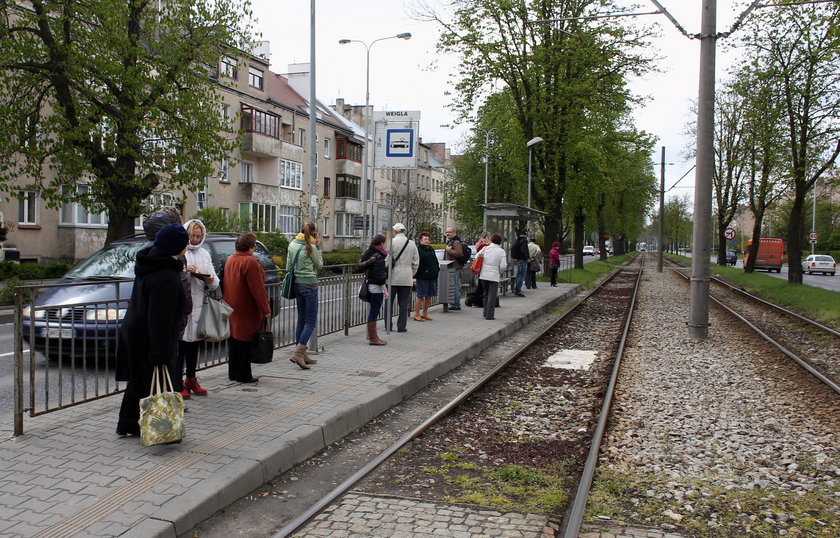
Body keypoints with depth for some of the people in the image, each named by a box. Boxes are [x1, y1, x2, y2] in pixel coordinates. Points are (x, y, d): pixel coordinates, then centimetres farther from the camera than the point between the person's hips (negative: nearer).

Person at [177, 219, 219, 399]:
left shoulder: (204, 254, 16)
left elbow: (215, 283, 12)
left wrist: (211, 280, -9)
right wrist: (184, 269, -23)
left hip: (198, 305, 6)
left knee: (194, 344, 13)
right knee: (180, 344, -5)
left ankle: (191, 379, 25)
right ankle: (178, 383, 1)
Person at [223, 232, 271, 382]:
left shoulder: (229, 260, 9)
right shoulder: (250, 262, -18)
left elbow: (224, 284, 16)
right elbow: (257, 289, -18)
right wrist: (265, 309, -13)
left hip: (231, 308, 8)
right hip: (246, 311, -8)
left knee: (233, 340, 15)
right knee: (245, 342, 0)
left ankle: (233, 373, 24)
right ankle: (243, 375, 5)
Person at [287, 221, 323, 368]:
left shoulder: (292, 244, 8)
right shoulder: (310, 247, -13)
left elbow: (288, 266, 13)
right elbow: (319, 265, 1)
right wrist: (318, 246, 2)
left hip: (296, 283, 8)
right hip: (309, 284, -8)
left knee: (301, 319, 13)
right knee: (311, 322, -3)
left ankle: (302, 354, 17)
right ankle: (298, 353, -13)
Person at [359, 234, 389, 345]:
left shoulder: (368, 253, 10)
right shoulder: (378, 257, -17)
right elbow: (380, 276, -20)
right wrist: (385, 290, -19)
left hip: (370, 285, 9)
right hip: (377, 287, -9)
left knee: (373, 312, 16)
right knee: (374, 312, -4)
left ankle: (373, 336, 23)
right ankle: (372, 338, 1)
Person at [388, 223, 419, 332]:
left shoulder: (392, 242, -6)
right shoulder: (412, 244, 7)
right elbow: (416, 262, 10)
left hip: (393, 278, -3)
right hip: (407, 278, 3)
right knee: (403, 304, 7)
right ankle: (401, 327, 8)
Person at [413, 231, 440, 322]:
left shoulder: (431, 249, 13)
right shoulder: (418, 250, -8)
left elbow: (436, 262, 24)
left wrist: (437, 270, 17)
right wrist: (414, 277, -17)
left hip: (432, 277, 7)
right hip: (422, 277, -7)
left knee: (429, 295, 11)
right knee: (421, 296, -4)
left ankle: (425, 313, 22)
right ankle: (416, 314, 4)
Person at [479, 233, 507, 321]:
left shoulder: (485, 249, 3)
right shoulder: (501, 251, -4)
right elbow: (503, 266, -9)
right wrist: (500, 272, 10)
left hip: (483, 275, 3)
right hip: (494, 276, -3)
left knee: (486, 294, 18)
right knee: (492, 295, 2)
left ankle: (486, 313, 24)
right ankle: (489, 315, -1)